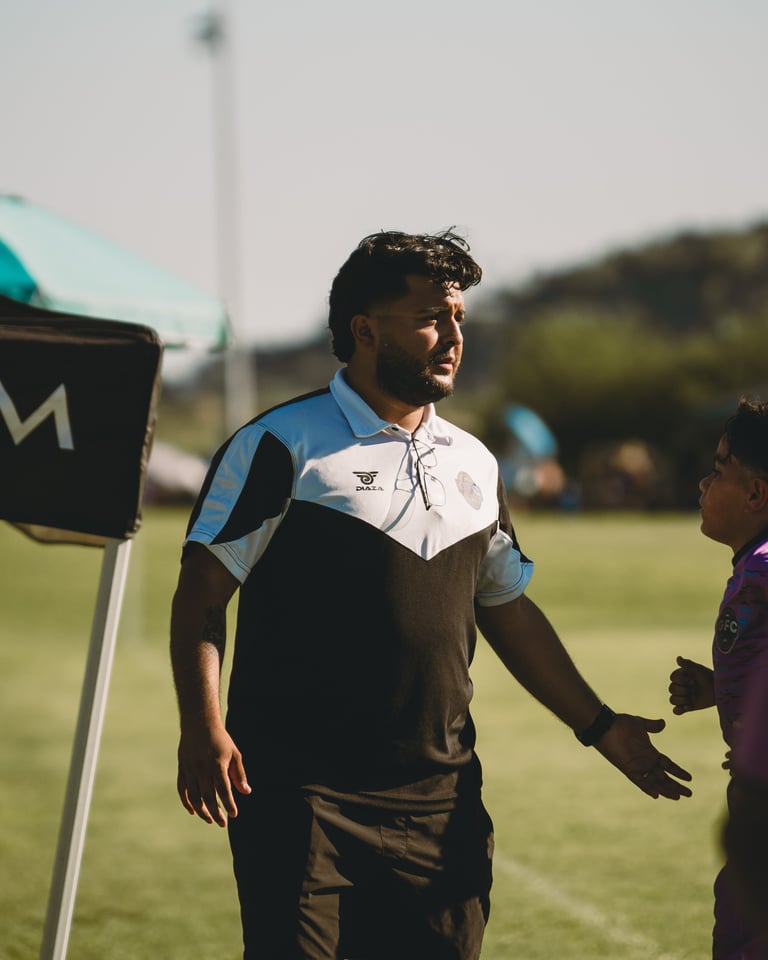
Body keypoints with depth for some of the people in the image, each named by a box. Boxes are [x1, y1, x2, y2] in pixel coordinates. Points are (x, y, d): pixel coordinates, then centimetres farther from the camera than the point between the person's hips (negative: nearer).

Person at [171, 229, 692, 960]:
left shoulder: (473, 465, 16)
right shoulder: (282, 446, -3)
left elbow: (509, 611, 24)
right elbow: (200, 595, -6)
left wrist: (597, 725, 21)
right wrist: (202, 727, -18)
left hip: (438, 803, 5)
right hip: (299, 796, -5)